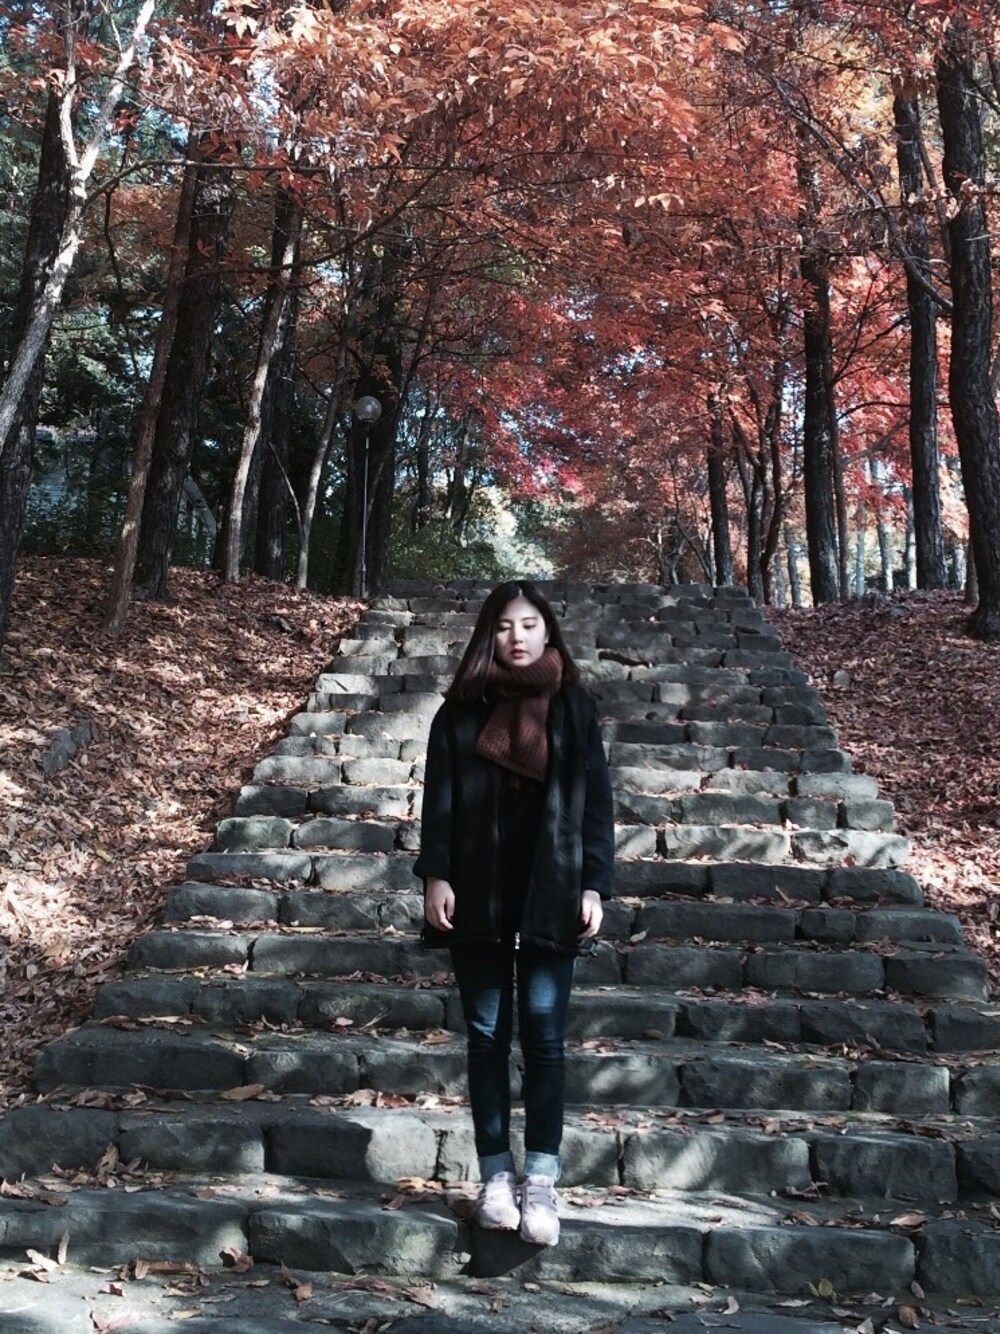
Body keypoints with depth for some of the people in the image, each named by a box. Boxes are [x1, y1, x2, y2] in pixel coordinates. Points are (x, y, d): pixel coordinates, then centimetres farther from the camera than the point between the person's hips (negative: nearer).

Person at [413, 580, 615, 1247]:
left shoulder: (573, 706, 4)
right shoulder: (462, 709, 6)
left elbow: (596, 799, 2)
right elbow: (441, 796, 4)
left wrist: (594, 885, -4)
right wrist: (436, 875, -6)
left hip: (550, 893, -1)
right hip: (479, 895, 1)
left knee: (544, 1035, 0)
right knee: (487, 1035, 7)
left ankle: (541, 1182, 6)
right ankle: (497, 1175, 17)